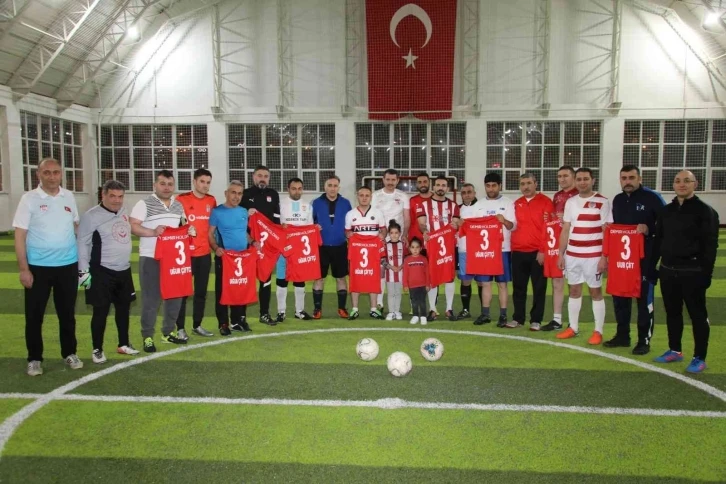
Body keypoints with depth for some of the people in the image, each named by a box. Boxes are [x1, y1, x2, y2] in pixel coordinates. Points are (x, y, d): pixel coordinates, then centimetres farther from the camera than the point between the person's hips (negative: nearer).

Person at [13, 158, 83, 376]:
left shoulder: (69, 197, 4)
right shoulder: (29, 199, -7)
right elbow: (20, 236, -8)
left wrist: (82, 259, 12)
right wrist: (23, 269, -13)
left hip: (68, 265, 3)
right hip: (38, 267, -3)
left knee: (67, 313, 13)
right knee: (34, 315, 6)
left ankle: (69, 353, 26)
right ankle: (34, 359, 20)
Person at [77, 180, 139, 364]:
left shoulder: (124, 212, 7)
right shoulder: (92, 216, -14)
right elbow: (82, 244, -14)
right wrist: (84, 271, -16)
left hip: (124, 270, 7)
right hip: (102, 272, -7)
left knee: (124, 308, 15)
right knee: (101, 311, -1)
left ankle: (123, 344, 30)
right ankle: (97, 349, 15)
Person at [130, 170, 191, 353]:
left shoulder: (178, 205, 12)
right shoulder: (144, 204, -6)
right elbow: (133, 227, -12)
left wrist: (189, 230, 0)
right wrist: (153, 232, -26)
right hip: (151, 258, -6)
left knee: (175, 295, 11)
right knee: (151, 298, 0)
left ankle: (169, 332, 25)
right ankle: (147, 336, 10)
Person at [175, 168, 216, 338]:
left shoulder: (211, 201, 7)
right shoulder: (182, 199, -9)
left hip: (205, 253, 5)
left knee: (201, 291, 12)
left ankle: (197, 325, 24)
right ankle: (180, 328, 12)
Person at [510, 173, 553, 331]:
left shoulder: (545, 201, -4)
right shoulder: (516, 204, 13)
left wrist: (543, 250, -13)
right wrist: (512, 247, 10)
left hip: (538, 252, -5)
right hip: (518, 252, 5)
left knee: (539, 288, 3)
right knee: (518, 287, 10)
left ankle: (536, 320, 12)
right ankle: (518, 318, 20)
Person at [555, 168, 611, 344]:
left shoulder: (602, 202, -5)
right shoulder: (570, 202, 9)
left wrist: (604, 257, -12)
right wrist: (561, 254, 8)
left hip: (593, 256, -4)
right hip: (572, 255, 5)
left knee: (596, 292, 3)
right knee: (574, 290, 11)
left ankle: (598, 331, 11)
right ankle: (573, 327, 21)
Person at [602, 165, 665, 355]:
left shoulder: (652, 197, -8)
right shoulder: (617, 200, 11)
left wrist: (649, 229, -23)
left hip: (645, 257, -6)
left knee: (644, 298, 1)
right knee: (619, 296, 12)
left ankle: (644, 340, 11)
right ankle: (622, 335, 25)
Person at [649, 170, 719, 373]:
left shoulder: (705, 211, -6)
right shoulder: (665, 211, 10)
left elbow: (710, 245, -10)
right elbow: (658, 241, 12)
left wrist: (706, 273, -15)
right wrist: (652, 267, 8)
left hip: (692, 272, -5)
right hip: (668, 271, 6)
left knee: (698, 315, 4)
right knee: (672, 313, 15)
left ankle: (699, 358, 13)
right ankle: (675, 350, 29)